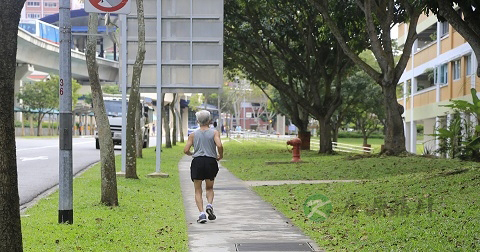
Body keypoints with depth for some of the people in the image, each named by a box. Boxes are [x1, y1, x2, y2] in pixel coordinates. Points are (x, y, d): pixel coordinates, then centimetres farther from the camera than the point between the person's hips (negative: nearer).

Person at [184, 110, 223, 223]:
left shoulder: (193, 134, 6)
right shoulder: (214, 133, 2)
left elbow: (186, 150, 0)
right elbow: (219, 145, -15)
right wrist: (220, 156, 4)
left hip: (197, 162, 0)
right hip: (211, 161, 0)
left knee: (198, 191, 7)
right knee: (209, 188, 19)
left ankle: (201, 213, -8)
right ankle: (209, 205, -7)